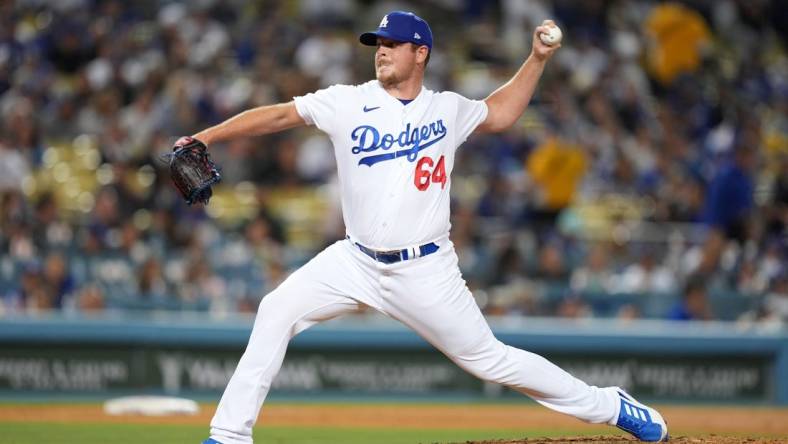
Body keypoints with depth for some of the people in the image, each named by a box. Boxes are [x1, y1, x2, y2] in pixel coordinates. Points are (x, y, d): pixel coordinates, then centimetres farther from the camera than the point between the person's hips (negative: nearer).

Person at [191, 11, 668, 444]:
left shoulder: (448, 109, 3)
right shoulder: (348, 103, -2)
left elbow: (500, 113, 22)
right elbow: (279, 114, -7)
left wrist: (538, 58, 13)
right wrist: (206, 137, -15)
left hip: (426, 271, -1)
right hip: (357, 262, 1)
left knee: (490, 359, 0)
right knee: (277, 312, -14)